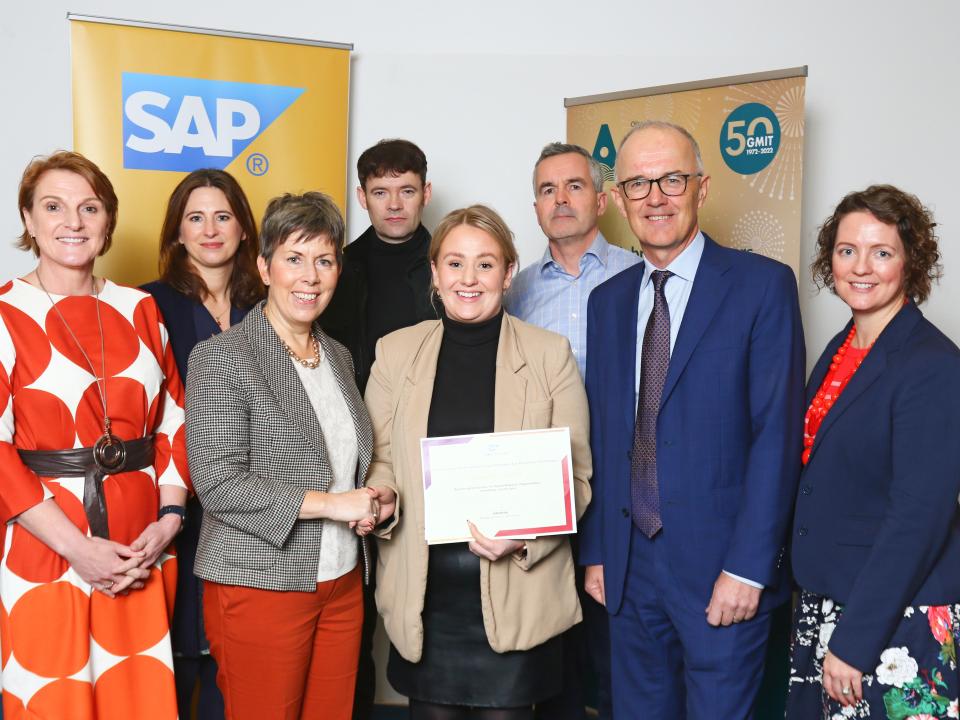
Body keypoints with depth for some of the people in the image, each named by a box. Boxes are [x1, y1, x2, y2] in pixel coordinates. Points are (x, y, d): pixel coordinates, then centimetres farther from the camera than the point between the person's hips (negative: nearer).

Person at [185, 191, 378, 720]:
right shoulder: (221, 357, -10)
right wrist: (328, 503, -17)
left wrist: (368, 500, 2)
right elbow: (218, 483, -17)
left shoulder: (338, 356, 11)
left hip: (342, 585, 6)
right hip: (260, 589, -6)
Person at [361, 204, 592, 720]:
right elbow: (379, 459, 11)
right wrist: (382, 496, -10)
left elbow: (574, 475, 0)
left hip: (514, 596, -1)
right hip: (424, 595, 2)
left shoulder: (550, 354, -2)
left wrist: (526, 536, -15)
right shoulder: (395, 351, 4)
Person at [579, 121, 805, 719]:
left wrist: (747, 567, -15)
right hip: (629, 565, 5)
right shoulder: (608, 300, 9)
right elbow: (601, 434, 10)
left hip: (721, 567, -4)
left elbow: (777, 433, -11)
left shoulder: (763, 284, -6)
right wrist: (595, 551, 7)